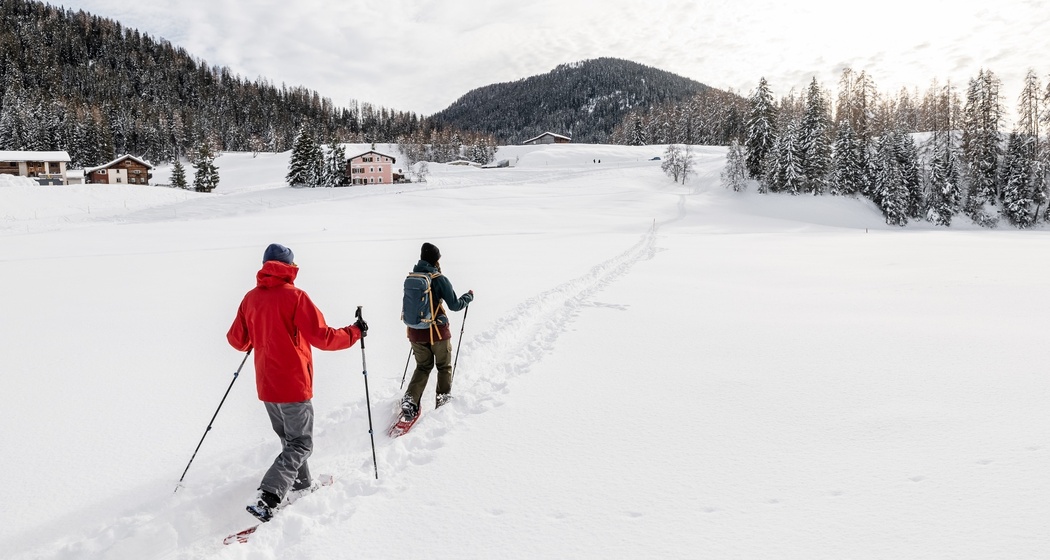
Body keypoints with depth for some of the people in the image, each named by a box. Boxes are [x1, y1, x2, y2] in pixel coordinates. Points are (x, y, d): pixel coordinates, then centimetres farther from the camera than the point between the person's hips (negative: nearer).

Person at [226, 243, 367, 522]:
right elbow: (322, 337, -18)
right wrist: (355, 332, -3)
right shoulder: (295, 296, -15)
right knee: (301, 444, 2)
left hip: (265, 384, 6)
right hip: (293, 384, -6)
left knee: (289, 439, 23)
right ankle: (267, 498, -11)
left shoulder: (251, 298, 3)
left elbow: (237, 340, 12)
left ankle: (301, 484, 34)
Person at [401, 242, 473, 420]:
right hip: (437, 331, -4)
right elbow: (455, 305, -11)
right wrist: (469, 296, 7)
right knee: (444, 366, 19)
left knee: (423, 366, 18)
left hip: (416, 332, 4)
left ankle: (410, 399, 3)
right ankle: (443, 397, 25)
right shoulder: (440, 279, -15)